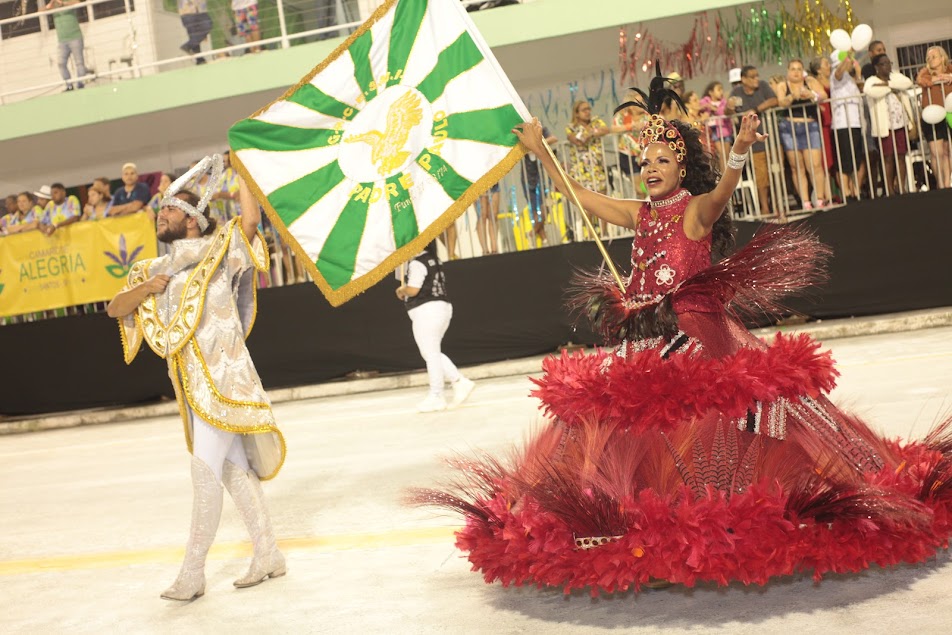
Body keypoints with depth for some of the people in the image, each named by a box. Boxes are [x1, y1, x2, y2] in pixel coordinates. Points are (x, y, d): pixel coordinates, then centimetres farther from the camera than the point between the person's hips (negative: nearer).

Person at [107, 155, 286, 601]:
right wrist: (148, 288, -7)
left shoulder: (218, 251, -4)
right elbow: (114, 309, 11)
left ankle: (192, 572, 0)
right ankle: (268, 555, 19)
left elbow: (251, 218, -20)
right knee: (235, 470, 10)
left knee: (205, 471, -9)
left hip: (222, 378, -7)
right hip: (191, 385, 7)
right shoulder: (155, 270, 14)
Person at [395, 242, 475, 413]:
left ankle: (436, 397, 5)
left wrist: (401, 291, 1)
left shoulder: (417, 263, -15)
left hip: (426, 312, -10)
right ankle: (460, 382, 10)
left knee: (431, 355, -2)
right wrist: (406, 289, 17)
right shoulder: (435, 260, 14)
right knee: (433, 354, 16)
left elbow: (413, 290, -19)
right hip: (441, 308, 10)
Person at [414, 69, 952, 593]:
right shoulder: (639, 214, 13)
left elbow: (722, 191, -28)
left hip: (696, 333, -6)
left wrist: (739, 151, -49)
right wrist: (539, 150, 20)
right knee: (635, 427, 5)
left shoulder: (699, 209, -4)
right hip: (645, 341, 6)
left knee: (702, 424, -14)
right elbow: (578, 193, 20)